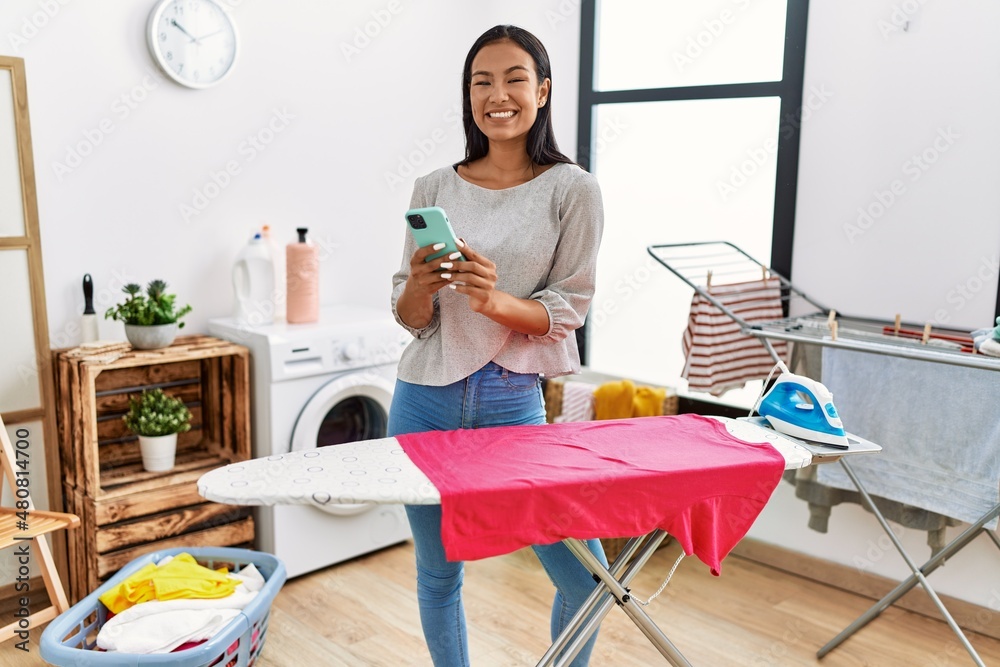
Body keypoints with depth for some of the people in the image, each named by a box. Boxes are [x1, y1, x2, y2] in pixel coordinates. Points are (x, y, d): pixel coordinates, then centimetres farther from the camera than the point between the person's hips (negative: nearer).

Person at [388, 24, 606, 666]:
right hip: (427, 398, 2)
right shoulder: (434, 188, 5)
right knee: (438, 573, 13)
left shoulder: (573, 189, -3)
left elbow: (569, 308, -4)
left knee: (585, 574, -1)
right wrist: (420, 286, -17)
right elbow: (410, 318, 6)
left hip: (513, 401, -2)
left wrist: (495, 300, -23)